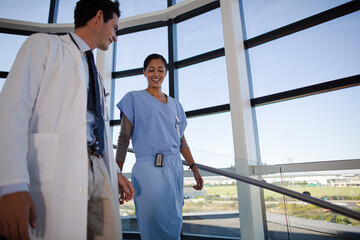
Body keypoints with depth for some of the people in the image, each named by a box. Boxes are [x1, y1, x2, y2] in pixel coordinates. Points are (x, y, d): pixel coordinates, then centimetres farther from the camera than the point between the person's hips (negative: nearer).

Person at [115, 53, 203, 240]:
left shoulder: (175, 105, 18)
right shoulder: (134, 98, 5)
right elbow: (124, 138, -1)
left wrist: (195, 169, 14)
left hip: (175, 168, 5)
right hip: (148, 168, -4)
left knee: (173, 223, 9)